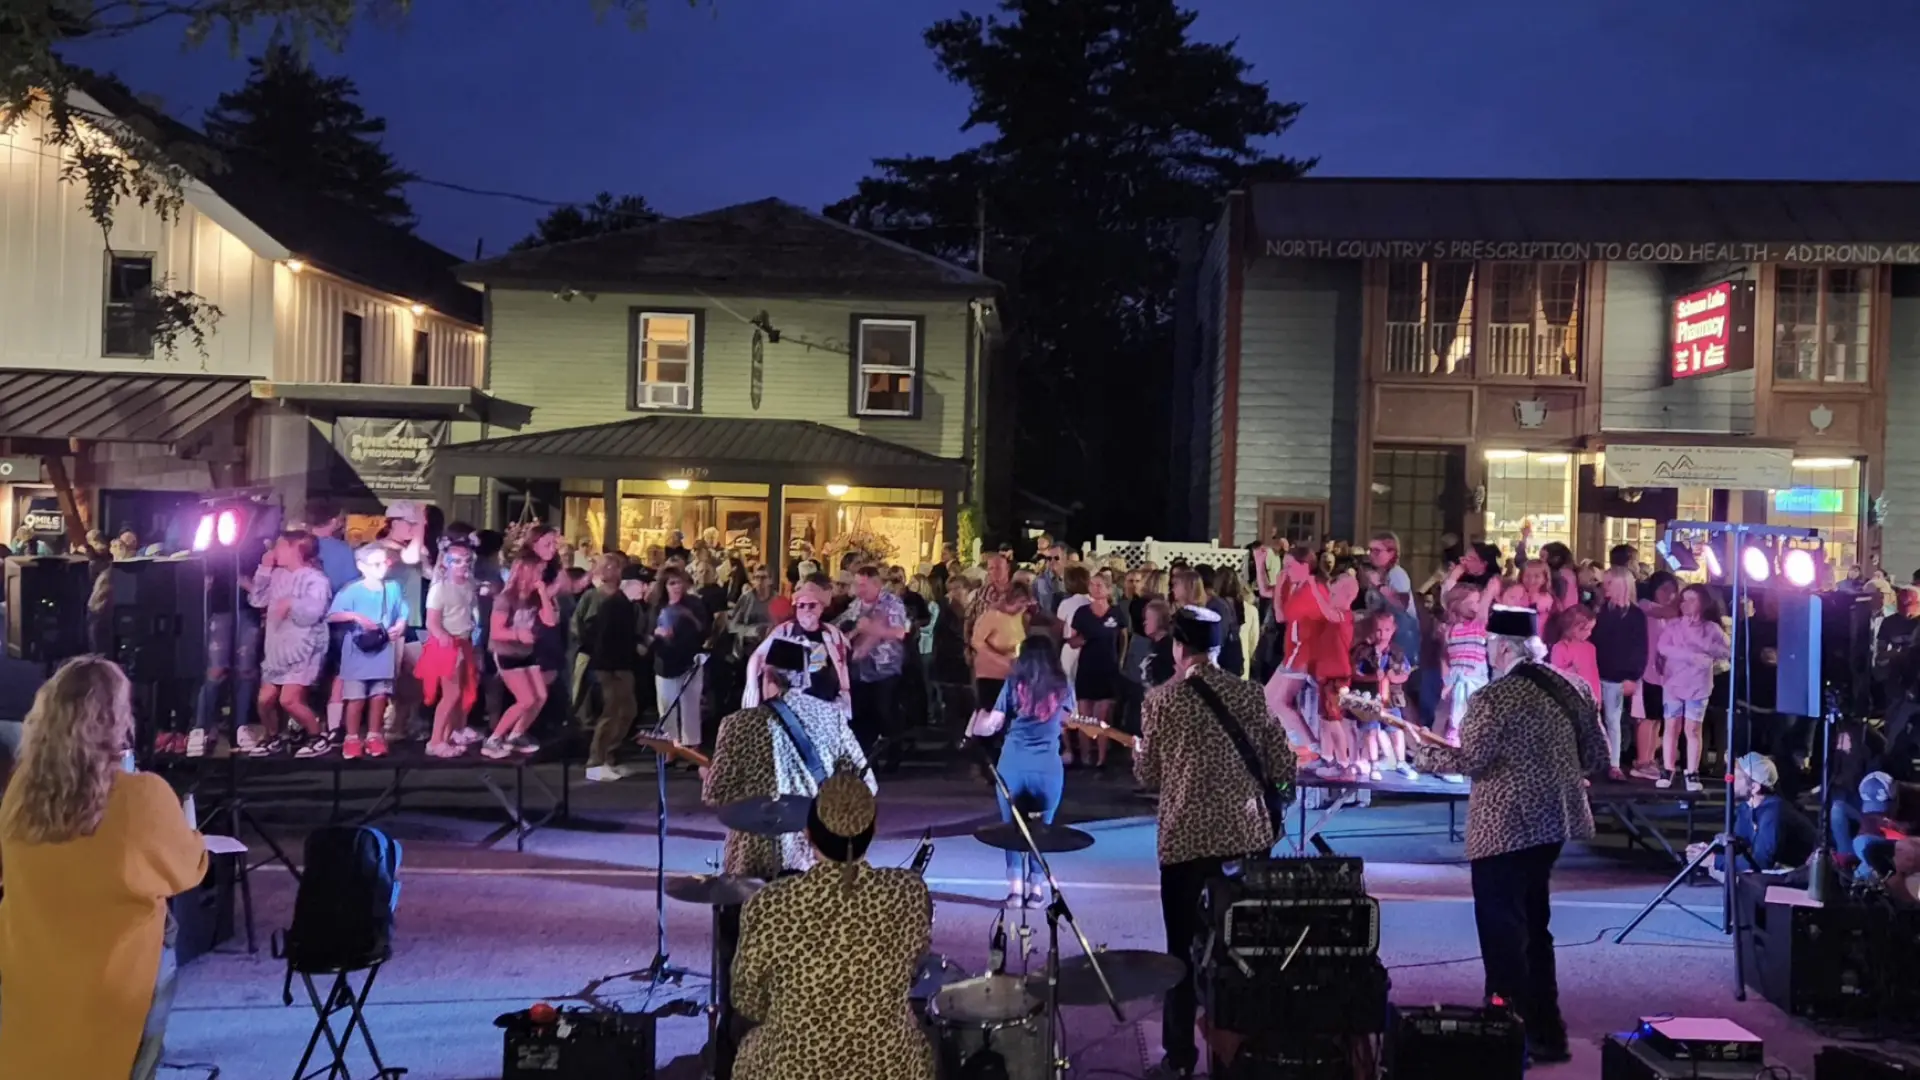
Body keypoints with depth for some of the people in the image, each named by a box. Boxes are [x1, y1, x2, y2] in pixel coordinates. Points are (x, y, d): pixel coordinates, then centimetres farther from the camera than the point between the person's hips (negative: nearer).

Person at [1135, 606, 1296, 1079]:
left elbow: (1148, 776, 2)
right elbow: (1283, 767, 4)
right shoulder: (1251, 694, 2)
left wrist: (1140, 752, 24)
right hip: (1250, 834, 3)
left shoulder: (1161, 699, -5)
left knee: (1184, 949, 8)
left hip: (1187, 839, -3)